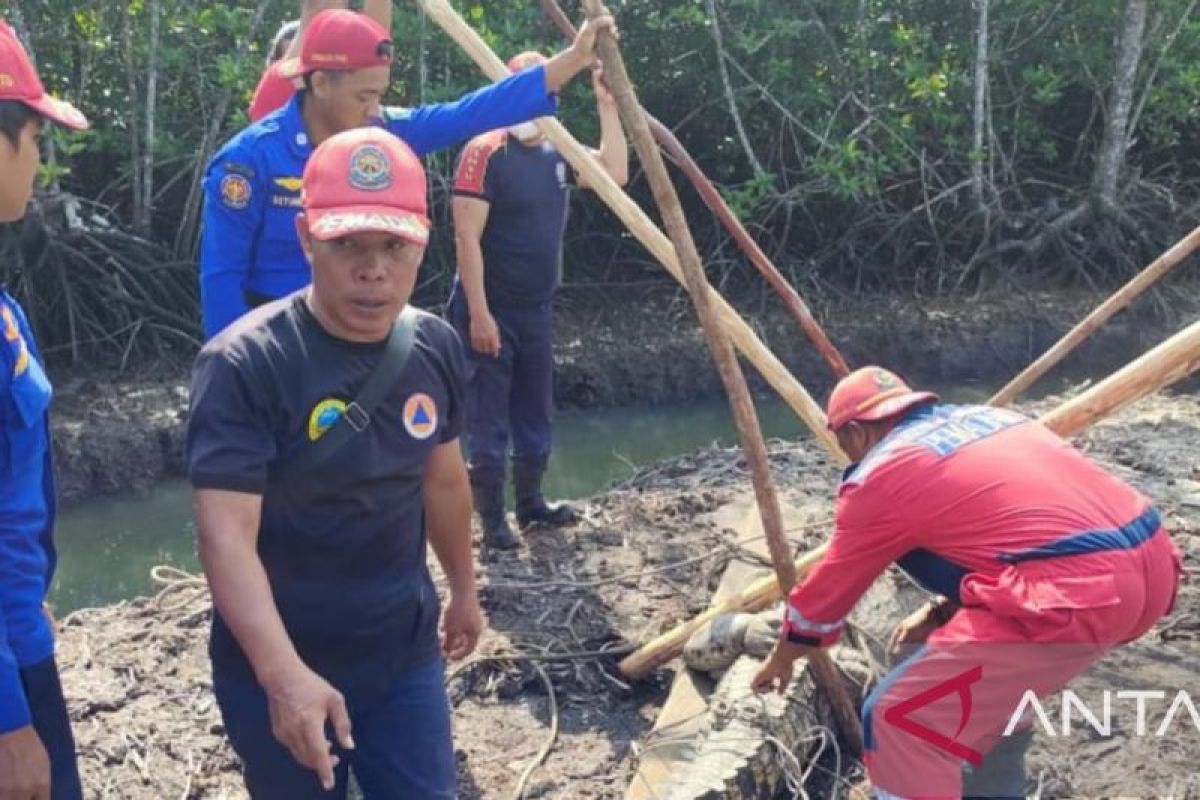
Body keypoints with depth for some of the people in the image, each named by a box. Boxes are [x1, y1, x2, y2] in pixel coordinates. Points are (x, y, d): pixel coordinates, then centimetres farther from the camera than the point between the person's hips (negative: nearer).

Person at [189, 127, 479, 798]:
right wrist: (284, 674, -38)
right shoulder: (243, 365, -21)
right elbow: (227, 536, -27)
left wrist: (464, 589, 22)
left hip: (406, 656, 4)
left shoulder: (436, 348, -3)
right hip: (275, 671, -4)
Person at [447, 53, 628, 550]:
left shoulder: (557, 153, 7)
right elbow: (467, 238, -17)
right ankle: (492, 518, 10)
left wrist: (607, 106, -3)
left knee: (535, 413, 16)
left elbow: (616, 174, 2)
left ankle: (530, 502, 31)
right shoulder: (485, 152, -14)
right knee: (489, 419, 0)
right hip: (491, 311, -7)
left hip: (537, 309, 7)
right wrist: (478, 313, -21)